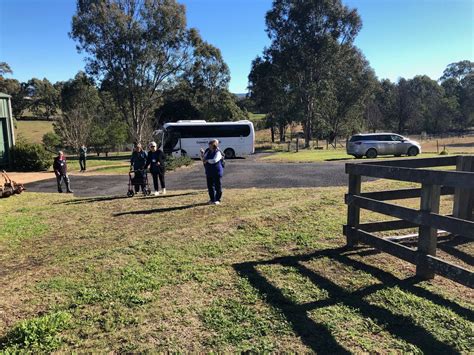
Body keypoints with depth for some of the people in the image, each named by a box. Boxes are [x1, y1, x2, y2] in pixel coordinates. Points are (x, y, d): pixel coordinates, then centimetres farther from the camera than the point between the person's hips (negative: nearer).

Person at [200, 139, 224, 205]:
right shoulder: (208, 152, 10)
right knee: (210, 186, 10)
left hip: (216, 172, -7)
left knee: (217, 186, 1)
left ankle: (217, 200, 12)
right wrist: (202, 153, 0)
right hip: (209, 172, 7)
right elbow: (203, 159, 17)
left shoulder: (218, 152, -11)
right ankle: (212, 199, 22)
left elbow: (214, 160, -26)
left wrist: (207, 161, -14)